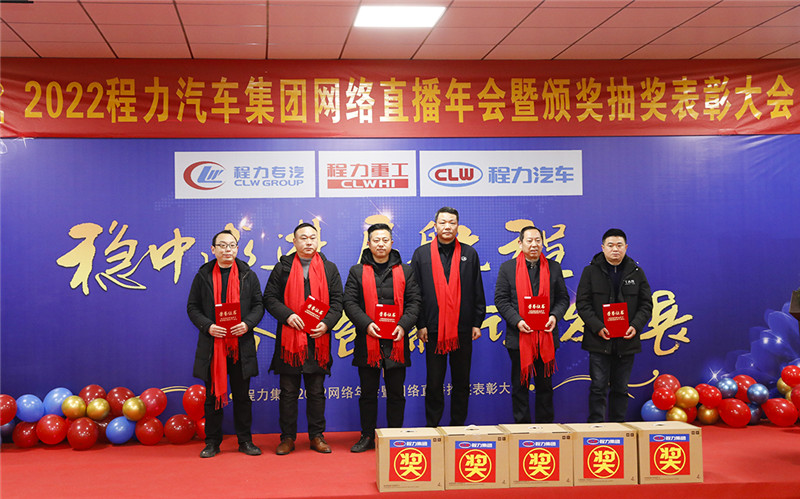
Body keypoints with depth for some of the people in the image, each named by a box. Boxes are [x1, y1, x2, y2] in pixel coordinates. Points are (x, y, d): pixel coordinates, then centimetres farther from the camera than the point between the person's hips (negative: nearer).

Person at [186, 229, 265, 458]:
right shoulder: (203, 276, 6)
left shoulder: (248, 275, 8)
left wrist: (248, 324, -13)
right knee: (213, 395, 5)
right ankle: (212, 442, 14)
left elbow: (258, 305, 6)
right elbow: (192, 307, 4)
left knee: (242, 395, 6)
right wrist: (208, 327, -12)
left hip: (241, 344, 0)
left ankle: (245, 440, 15)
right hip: (212, 345, 0)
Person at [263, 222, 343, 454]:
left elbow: (337, 301, 7)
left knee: (316, 391, 7)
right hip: (289, 338, -1)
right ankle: (288, 437, 12)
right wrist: (287, 315, -13)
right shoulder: (283, 267, 7)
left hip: (318, 338, 1)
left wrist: (327, 323, -9)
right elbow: (269, 298, 3)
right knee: (288, 391, 4)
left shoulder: (329, 268, 10)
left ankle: (317, 436, 16)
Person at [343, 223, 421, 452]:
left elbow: (414, 302, 4)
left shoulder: (405, 271, 9)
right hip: (367, 341, 0)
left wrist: (403, 325, -12)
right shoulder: (357, 272, 7)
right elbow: (350, 303, 0)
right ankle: (367, 436, 17)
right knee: (368, 393, 7)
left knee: (396, 393, 7)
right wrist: (366, 324, -16)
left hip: (396, 341, 0)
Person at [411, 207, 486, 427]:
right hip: (433, 329, -1)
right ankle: (432, 428, 13)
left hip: (463, 329, 1)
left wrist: (477, 323, 3)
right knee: (434, 382, 4)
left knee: (461, 381, 8)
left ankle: (458, 426, 17)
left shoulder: (469, 254, 9)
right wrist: (420, 324, -2)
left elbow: (478, 292, 9)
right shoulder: (422, 254, 5)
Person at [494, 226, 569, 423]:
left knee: (545, 385, 9)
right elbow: (500, 300, -1)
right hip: (519, 336, -1)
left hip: (546, 336, 2)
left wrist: (555, 316, -9)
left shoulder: (553, 267, 9)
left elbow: (563, 298, 10)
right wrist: (517, 321, -14)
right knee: (520, 385, 5)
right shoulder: (507, 268, 3)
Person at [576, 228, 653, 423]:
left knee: (621, 389, 10)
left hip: (626, 341, 2)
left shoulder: (636, 273, 9)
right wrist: (598, 327, -15)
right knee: (598, 387, -3)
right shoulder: (591, 271, 2)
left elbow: (646, 304, 8)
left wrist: (635, 326, -9)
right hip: (599, 341, -2)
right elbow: (582, 303, -2)